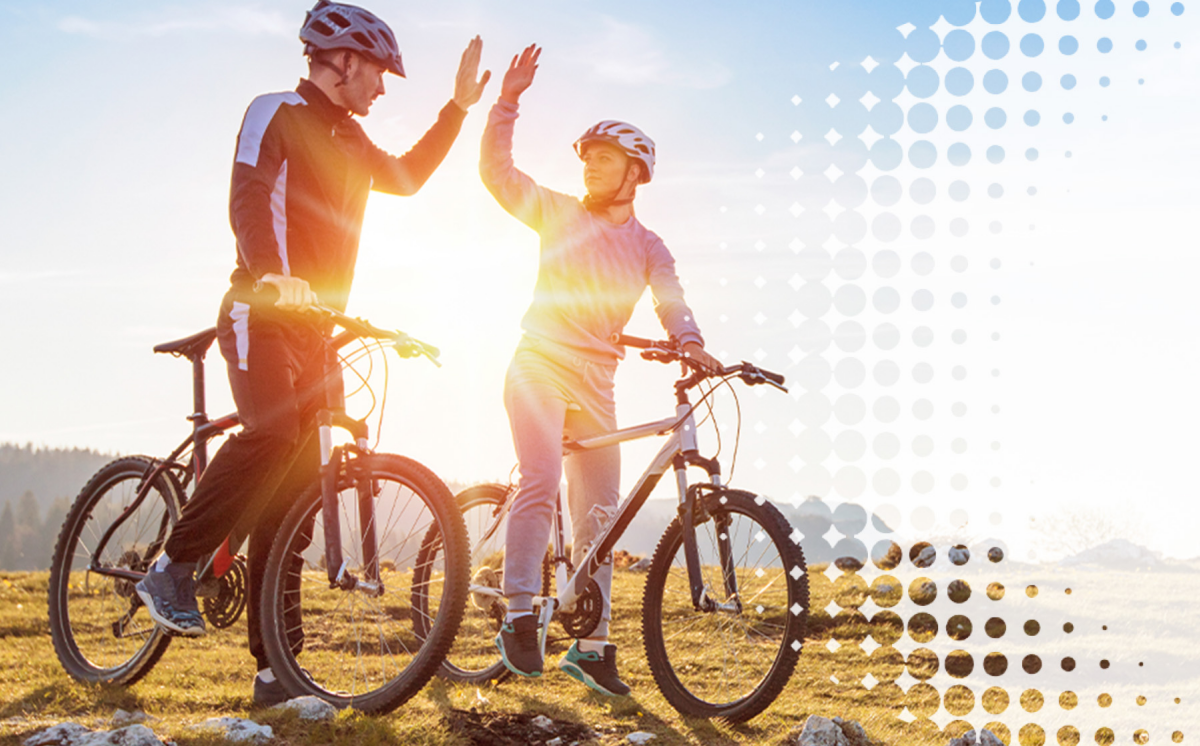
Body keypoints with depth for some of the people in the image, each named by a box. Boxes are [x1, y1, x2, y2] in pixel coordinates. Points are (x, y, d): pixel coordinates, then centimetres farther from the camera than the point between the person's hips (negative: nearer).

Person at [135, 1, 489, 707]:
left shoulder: (348, 138, 21)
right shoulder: (278, 113, -3)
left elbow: (406, 176, 37)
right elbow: (249, 200, -18)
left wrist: (460, 105, 31)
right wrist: (275, 276, -35)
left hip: (315, 325, 8)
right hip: (262, 311, -8)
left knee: (296, 485, 2)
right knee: (271, 435, -32)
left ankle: (275, 669, 3)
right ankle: (173, 569, -15)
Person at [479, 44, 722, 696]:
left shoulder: (648, 247, 11)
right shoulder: (560, 214, 7)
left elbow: (670, 299, -4)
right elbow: (497, 173, -1)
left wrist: (689, 342, -25)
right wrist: (507, 101, -10)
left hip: (597, 380, 3)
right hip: (540, 366, -3)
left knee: (598, 514, 3)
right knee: (540, 482, -25)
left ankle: (591, 646, 11)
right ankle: (518, 619, -23)